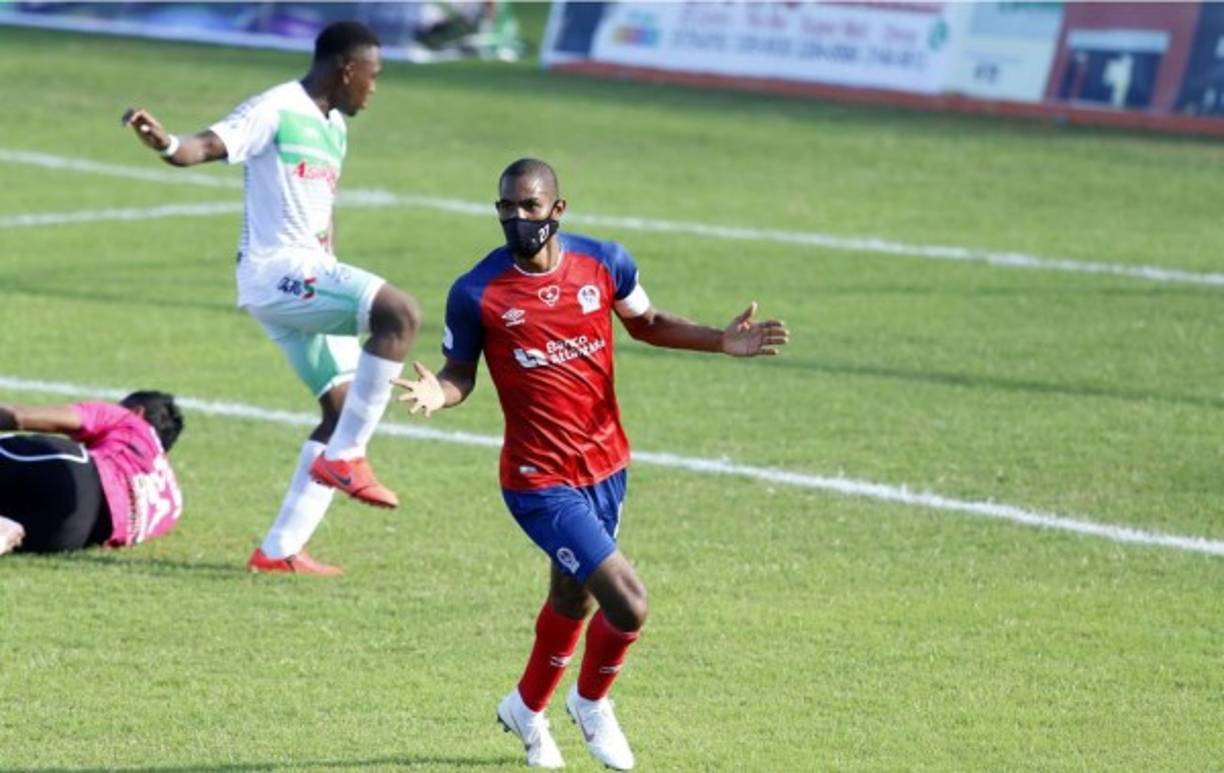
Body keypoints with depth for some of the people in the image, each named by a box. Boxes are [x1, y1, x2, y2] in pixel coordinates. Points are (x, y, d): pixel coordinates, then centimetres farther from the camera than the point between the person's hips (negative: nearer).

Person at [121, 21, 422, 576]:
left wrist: (336, 287, 29)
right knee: (400, 313, -25)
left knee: (345, 403, 8)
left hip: (310, 275, 10)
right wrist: (165, 142, -44)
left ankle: (280, 549, 9)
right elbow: (207, 146, -23)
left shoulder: (334, 127, 19)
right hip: (277, 270, -10)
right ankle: (344, 457, -19)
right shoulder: (277, 111, -10)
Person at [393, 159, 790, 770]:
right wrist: (436, 393, -27)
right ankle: (591, 702, 17)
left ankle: (527, 709, 49)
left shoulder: (604, 263, -5)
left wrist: (722, 342, -1)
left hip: (605, 465, 5)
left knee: (573, 598, 23)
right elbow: (459, 374, -3)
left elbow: (647, 323, 12)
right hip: (541, 481, -5)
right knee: (628, 605, -14)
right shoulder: (476, 294, -15)